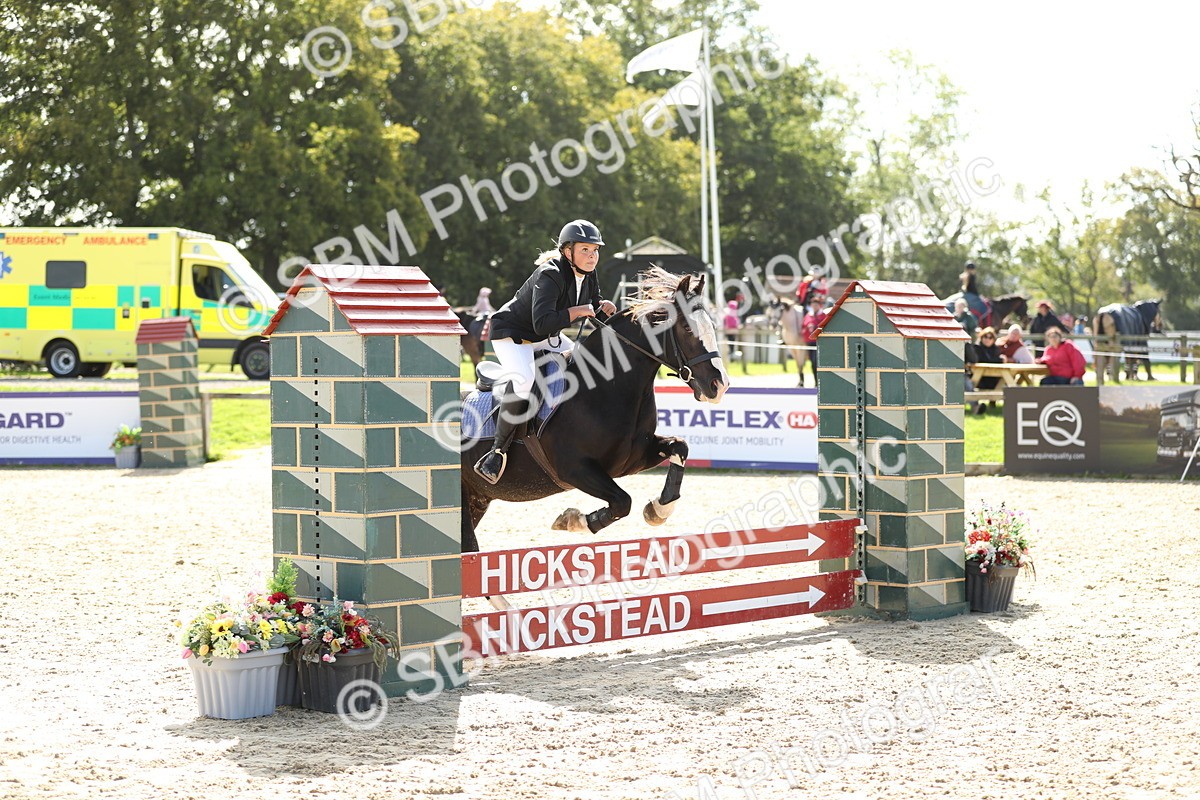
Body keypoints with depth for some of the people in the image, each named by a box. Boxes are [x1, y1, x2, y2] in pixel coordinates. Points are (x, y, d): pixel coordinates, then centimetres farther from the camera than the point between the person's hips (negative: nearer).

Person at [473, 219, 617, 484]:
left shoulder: (588, 277, -3)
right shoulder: (549, 276, -29)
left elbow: (596, 311, 11)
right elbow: (543, 323, -40)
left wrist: (605, 309, -12)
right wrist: (579, 311, -32)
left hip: (547, 340, 9)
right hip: (511, 334, -9)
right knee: (523, 381, -33)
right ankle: (499, 450, -23)